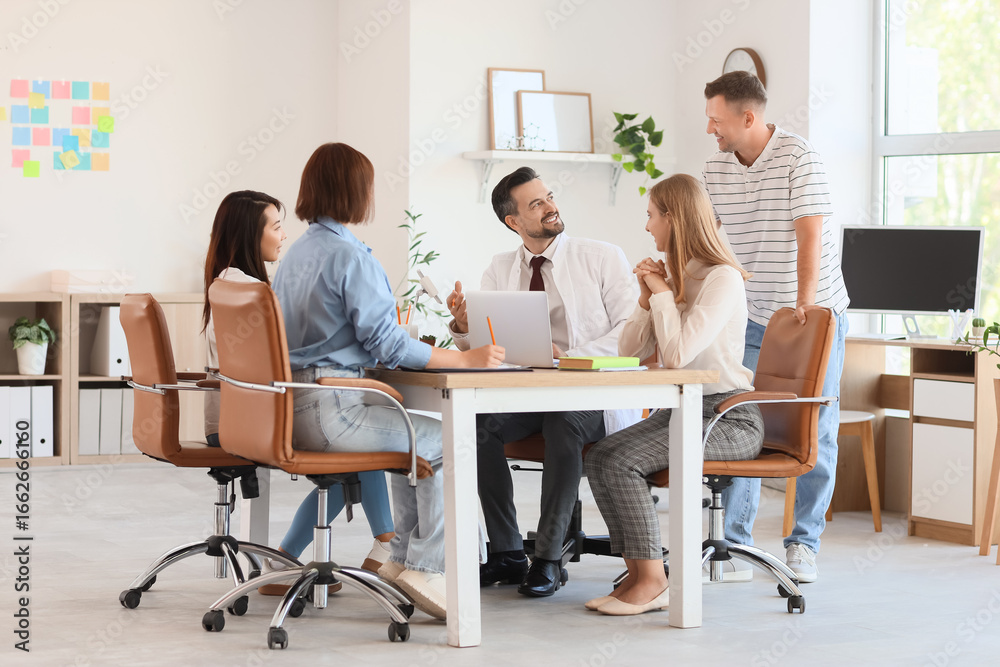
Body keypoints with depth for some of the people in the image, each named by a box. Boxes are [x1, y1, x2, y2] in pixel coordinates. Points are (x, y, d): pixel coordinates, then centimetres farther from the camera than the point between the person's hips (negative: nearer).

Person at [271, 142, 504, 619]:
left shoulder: (297, 252, 16)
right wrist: (466, 360, -13)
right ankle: (426, 569, -2)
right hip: (329, 411, -10)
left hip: (292, 407, 10)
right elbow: (386, 344, -17)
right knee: (447, 440, -2)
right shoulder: (351, 257, -14)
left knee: (416, 435, 24)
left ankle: (403, 557, 23)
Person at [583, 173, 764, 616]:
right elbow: (629, 350, 14)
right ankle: (637, 575, -12)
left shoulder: (722, 279, -13)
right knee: (598, 457, -15)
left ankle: (653, 581, -16)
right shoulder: (673, 275, 15)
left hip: (730, 421, -8)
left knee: (621, 461, -25)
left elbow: (678, 354, -23)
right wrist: (646, 299, 0)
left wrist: (664, 293, -11)